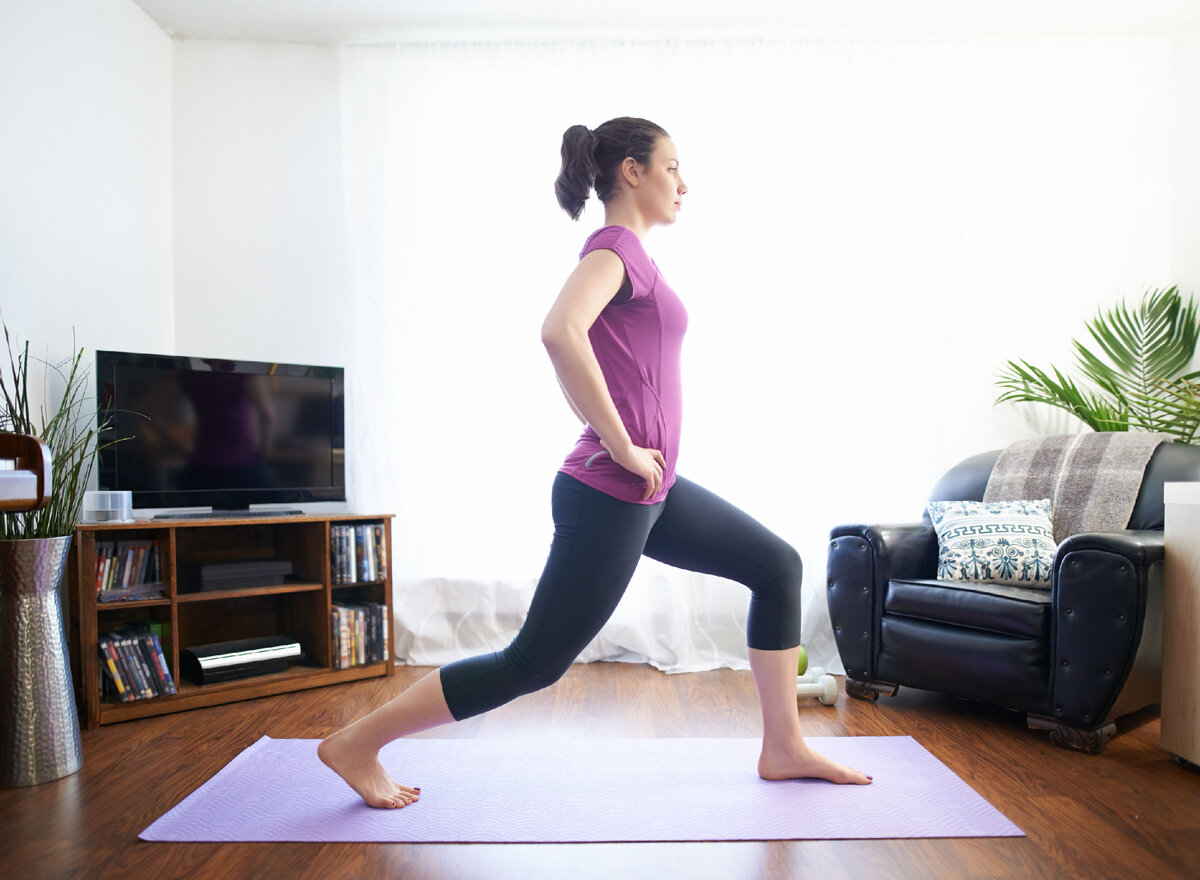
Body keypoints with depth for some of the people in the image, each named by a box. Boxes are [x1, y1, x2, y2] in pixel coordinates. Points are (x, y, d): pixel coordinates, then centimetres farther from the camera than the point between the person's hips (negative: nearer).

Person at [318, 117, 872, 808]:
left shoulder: (627, 253, 16)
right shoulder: (616, 247, -12)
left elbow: (573, 347, 26)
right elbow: (560, 333, -33)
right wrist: (621, 445, -25)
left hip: (651, 492, 10)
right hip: (610, 497, -10)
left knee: (777, 566, 13)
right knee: (536, 662, 0)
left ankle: (784, 749, 23)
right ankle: (357, 743, 15)